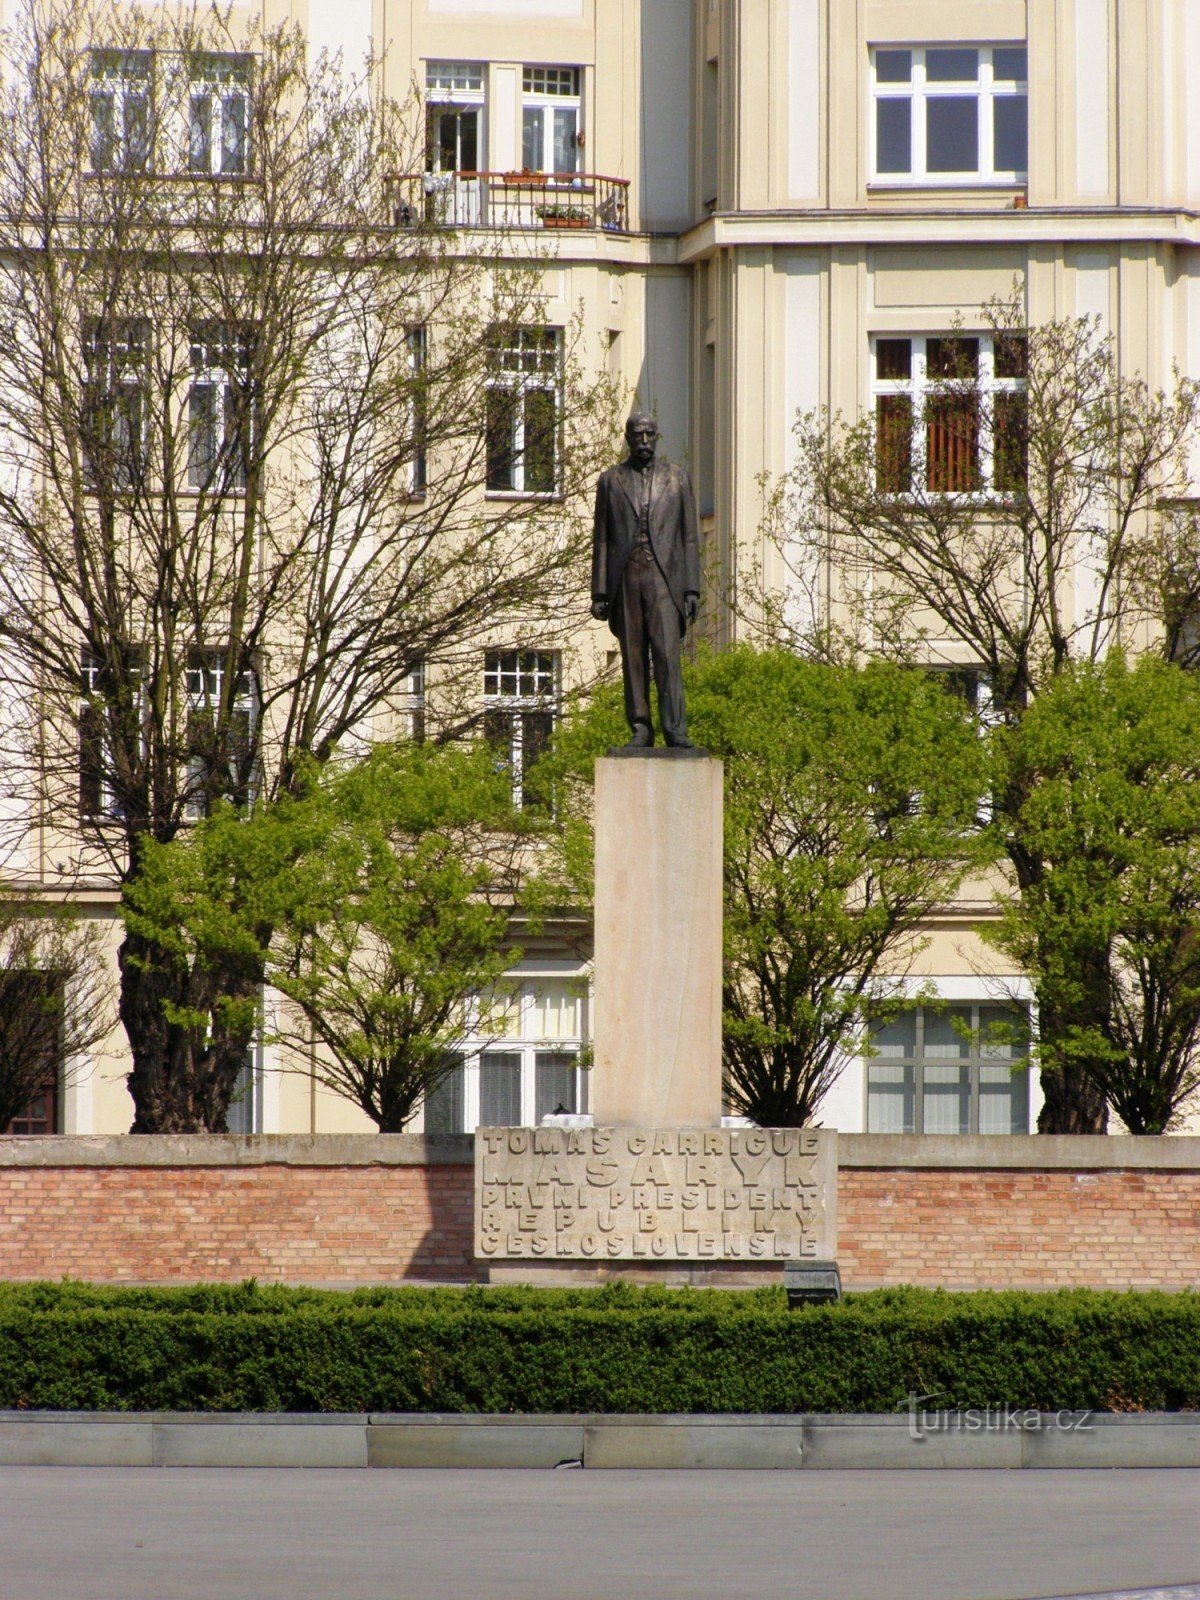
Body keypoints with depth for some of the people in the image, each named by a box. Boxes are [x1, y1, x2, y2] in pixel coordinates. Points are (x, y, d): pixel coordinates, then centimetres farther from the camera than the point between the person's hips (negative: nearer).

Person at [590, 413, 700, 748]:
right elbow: (601, 539, 11)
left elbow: (689, 537, 9)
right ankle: (640, 730, 4)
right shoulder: (611, 480, 12)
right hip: (625, 579, 1)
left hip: (664, 578, -1)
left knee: (667, 653, -12)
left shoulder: (678, 478, 12)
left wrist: (692, 589, 1)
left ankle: (675, 730, -14)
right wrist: (599, 591, 3)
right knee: (633, 658, 1)